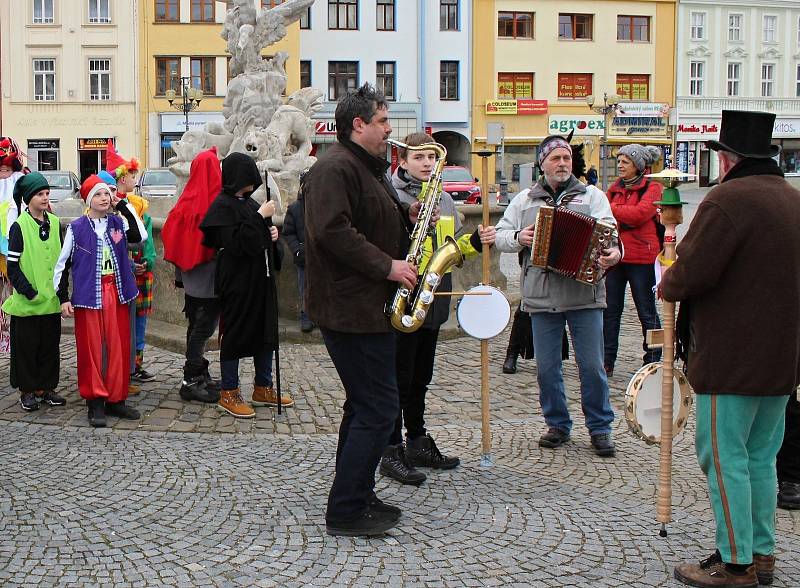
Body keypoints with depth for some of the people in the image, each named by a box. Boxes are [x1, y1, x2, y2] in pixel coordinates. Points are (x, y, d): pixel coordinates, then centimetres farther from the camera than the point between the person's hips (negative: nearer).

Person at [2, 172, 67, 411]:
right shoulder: (19, 227, -7)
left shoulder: (55, 223, 7)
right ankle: (27, 391, 15)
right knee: (27, 346, 4)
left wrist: (62, 290, 7)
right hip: (28, 302, -4)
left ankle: (46, 387, 21)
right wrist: (28, 291, -14)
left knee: (50, 345, 9)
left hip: (52, 299, 4)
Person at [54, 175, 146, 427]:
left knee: (118, 347, 5)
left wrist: (123, 206, -9)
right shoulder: (76, 228, -2)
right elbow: (62, 264, 2)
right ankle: (96, 403, 8)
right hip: (89, 296, -3)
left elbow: (140, 235, -13)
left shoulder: (118, 223, 6)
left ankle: (116, 399, 15)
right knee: (92, 348, 0)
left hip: (116, 294, 3)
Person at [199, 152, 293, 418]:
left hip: (260, 278, 9)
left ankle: (264, 388, 25)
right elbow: (235, 242, -23)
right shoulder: (223, 206, -13)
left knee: (265, 331, 13)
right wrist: (260, 217, -19)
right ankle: (228, 394, 10)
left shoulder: (249, 202, 12)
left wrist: (272, 233, 2)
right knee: (235, 334, -1)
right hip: (237, 280, -9)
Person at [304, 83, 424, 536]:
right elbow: (333, 231, -26)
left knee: (366, 405, 16)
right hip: (351, 308, -11)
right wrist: (387, 265, -23)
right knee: (379, 408, -9)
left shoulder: (371, 168, 19)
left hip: (367, 306, 11)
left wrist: (407, 216, 10)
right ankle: (346, 512, -2)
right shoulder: (336, 168, -15)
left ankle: (357, 497, 27)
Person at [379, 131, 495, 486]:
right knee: (398, 379, -2)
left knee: (420, 378, 17)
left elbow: (451, 249, 21)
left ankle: (418, 443, 27)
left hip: (433, 303, 7)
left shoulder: (444, 199, 15)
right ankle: (391, 452, 5)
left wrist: (476, 242, 5)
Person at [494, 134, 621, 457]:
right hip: (542, 297, 2)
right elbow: (501, 234, 12)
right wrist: (517, 238, -10)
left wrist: (614, 252, -29)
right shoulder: (524, 200, 12)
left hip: (584, 294, -2)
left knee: (592, 365, 0)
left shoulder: (592, 196, 6)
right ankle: (557, 424, 22)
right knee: (547, 367, 7)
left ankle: (600, 427, 14)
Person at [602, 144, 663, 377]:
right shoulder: (615, 188, 14)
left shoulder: (652, 188, -3)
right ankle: (606, 361, 12)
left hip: (641, 258, -5)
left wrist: (609, 208, -14)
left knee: (647, 312, 3)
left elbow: (640, 213, -19)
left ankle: (653, 362, 11)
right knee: (610, 310, 6)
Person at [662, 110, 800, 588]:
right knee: (761, 458, 16)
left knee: (725, 460, 0)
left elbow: (691, 274, -21)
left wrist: (667, 286, 0)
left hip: (732, 357, -8)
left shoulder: (729, 199, -16)